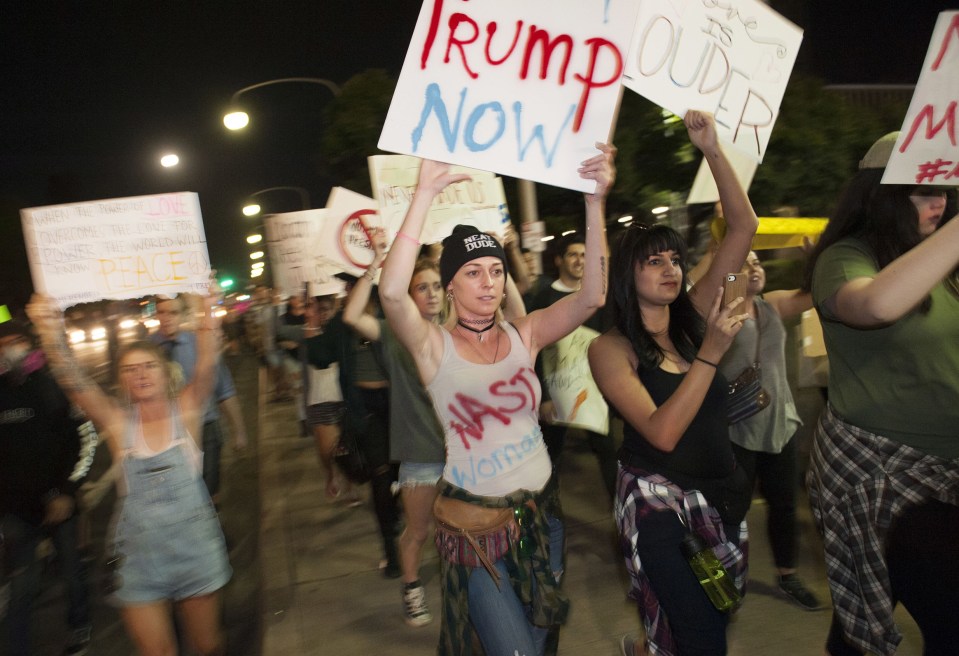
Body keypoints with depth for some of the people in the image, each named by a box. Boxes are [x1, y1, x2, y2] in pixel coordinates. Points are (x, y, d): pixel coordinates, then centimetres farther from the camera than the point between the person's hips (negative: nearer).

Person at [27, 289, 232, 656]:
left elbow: (207, 366, -20)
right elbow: (73, 382, -16)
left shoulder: (186, 412, -5)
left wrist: (208, 313, -35)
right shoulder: (117, 422, -3)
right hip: (137, 553, 1)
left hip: (194, 546, 0)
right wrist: (51, 333, -32)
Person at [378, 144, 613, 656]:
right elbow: (392, 292, -30)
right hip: (474, 518, -4)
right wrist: (425, 194, -33)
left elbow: (592, 296, -16)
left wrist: (595, 200, -25)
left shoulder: (523, 335, -2)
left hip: (539, 509, 4)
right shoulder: (435, 346, -11)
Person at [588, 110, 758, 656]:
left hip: (724, 493, 5)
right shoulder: (610, 348, -12)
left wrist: (713, 150, -13)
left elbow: (744, 228, -5)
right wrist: (711, 352, -29)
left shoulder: (692, 320, 0)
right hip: (658, 501, -5)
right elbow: (663, 433, -24)